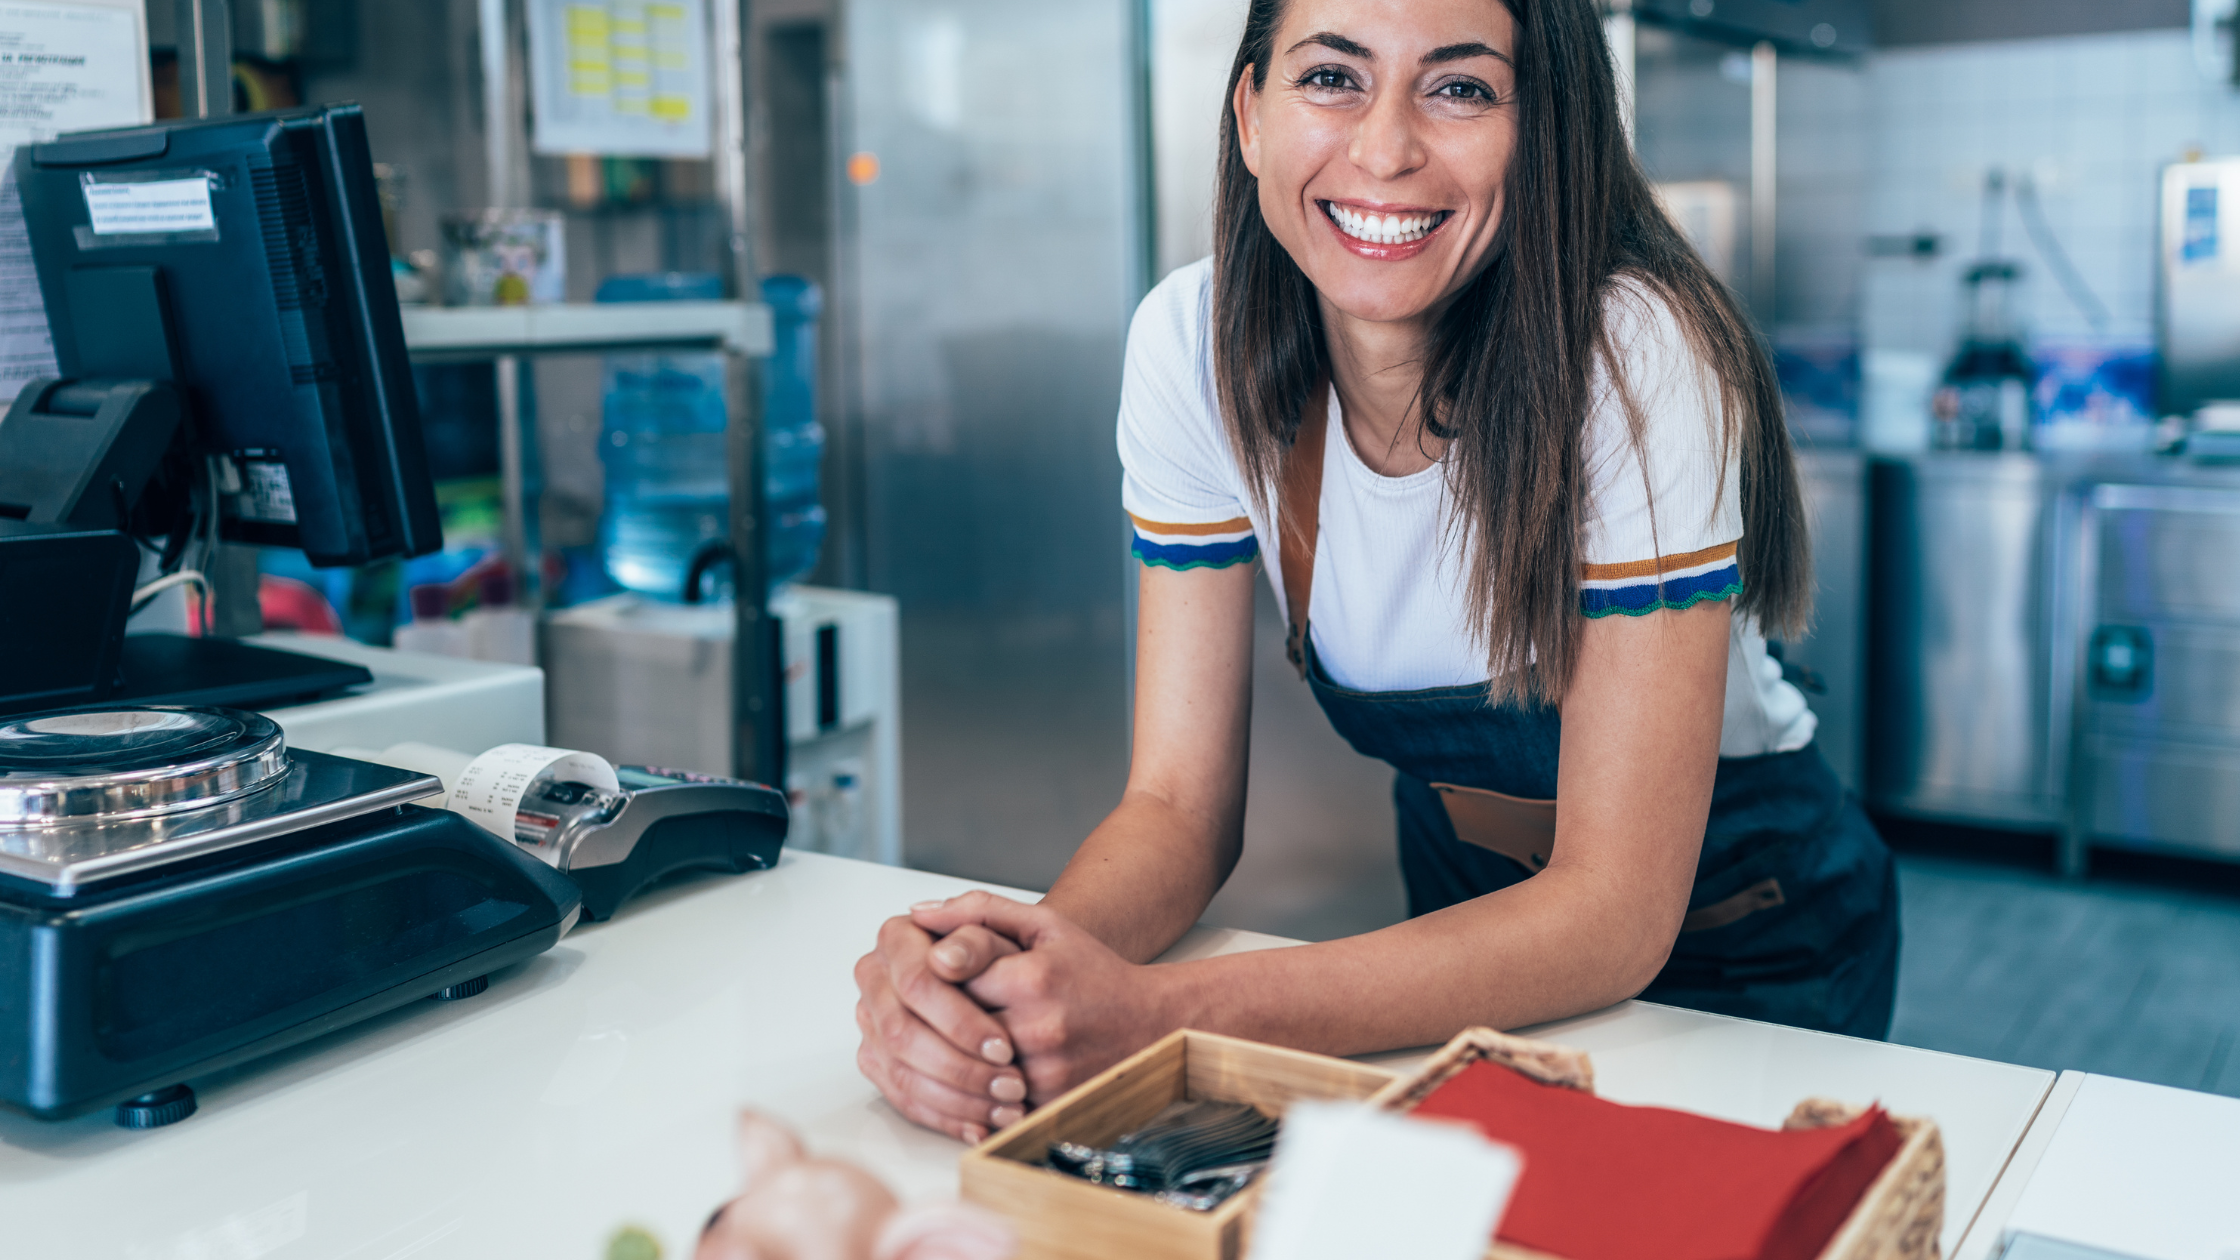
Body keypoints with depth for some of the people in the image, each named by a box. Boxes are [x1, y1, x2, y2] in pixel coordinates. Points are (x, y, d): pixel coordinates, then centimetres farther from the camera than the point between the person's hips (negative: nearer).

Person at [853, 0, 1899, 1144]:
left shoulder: (1632, 360, -27)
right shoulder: (1197, 343, -16)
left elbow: (1615, 909, -29)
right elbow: (1179, 802, -13)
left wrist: (1160, 1014, -40)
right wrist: (988, 969, -35)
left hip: (1743, 945, -2)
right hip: (1464, 913, 2)